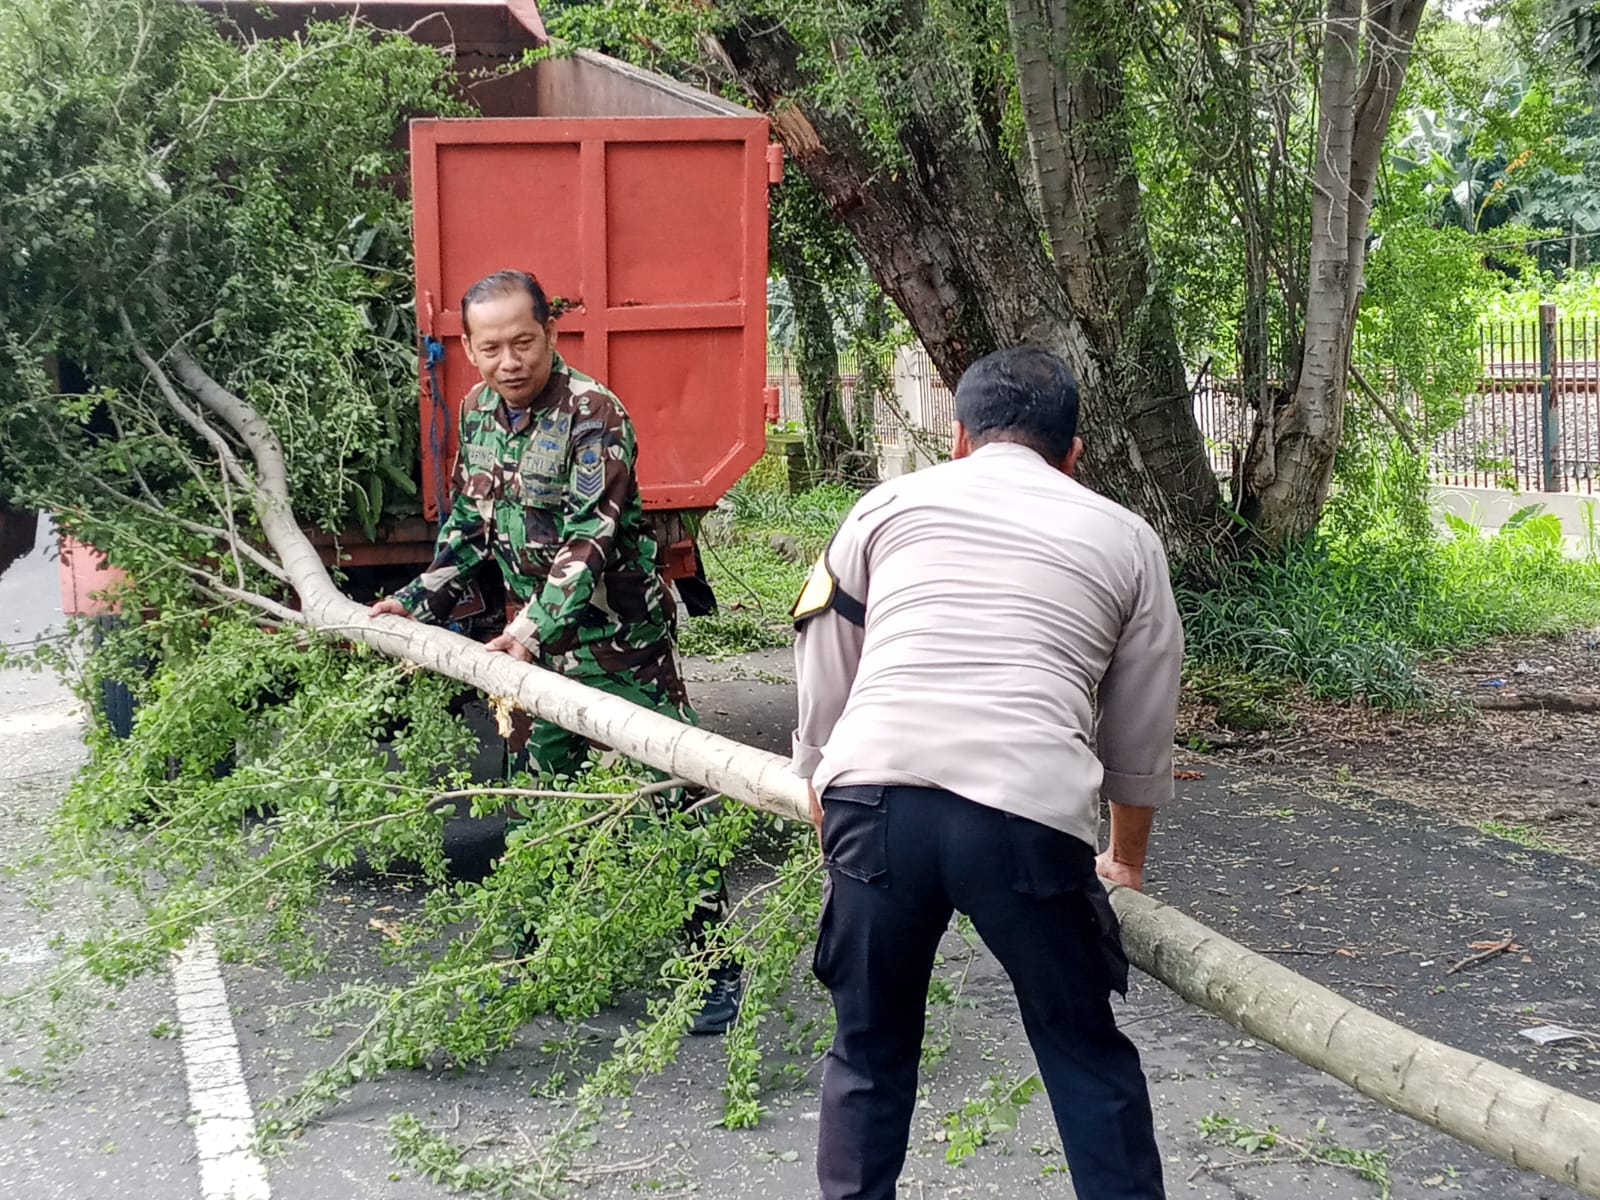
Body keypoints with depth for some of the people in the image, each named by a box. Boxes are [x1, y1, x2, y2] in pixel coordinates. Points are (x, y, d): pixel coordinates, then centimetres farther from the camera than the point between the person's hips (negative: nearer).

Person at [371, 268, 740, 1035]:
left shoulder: (593, 415, -20)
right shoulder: (478, 412, 4)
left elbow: (591, 543, -28)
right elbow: (468, 525, 15)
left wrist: (535, 631, -38)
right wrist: (418, 602, 4)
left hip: (618, 640, -7)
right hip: (533, 641, 7)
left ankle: (716, 967, 2)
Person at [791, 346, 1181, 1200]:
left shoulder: (887, 507, 21)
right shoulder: (1125, 538, 21)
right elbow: (1139, 739, 27)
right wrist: (1127, 862, 44)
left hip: (874, 798, 1)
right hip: (1029, 814, -1)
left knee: (869, 1051, 20)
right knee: (1085, 1055, 18)